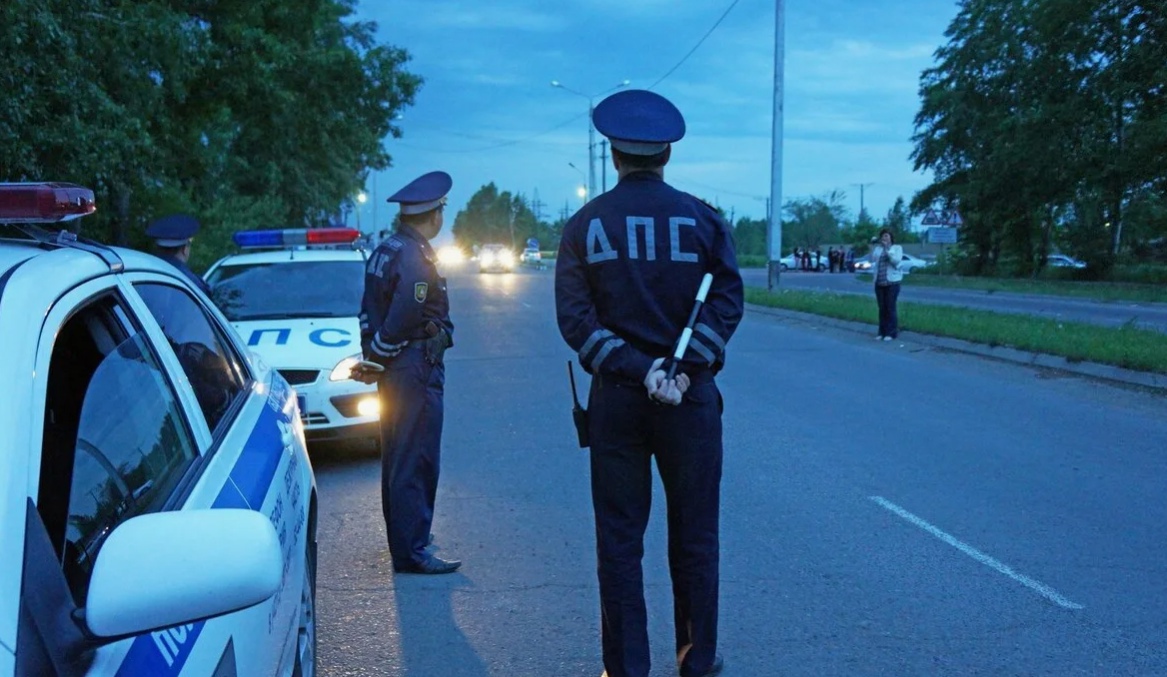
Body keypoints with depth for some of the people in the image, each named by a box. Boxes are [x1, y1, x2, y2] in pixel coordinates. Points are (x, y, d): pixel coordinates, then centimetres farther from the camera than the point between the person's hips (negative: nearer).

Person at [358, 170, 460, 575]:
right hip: (417, 368, -10)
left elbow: (370, 311, 12)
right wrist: (380, 351, -9)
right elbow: (403, 320, -23)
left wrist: (374, 352, 12)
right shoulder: (417, 260, -19)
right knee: (416, 462, -6)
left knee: (397, 457, 19)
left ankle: (403, 535, 34)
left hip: (392, 369, 10)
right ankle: (411, 552, -2)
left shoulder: (385, 250, 11)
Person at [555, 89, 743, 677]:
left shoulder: (584, 225, 1)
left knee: (619, 538, 9)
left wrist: (634, 370, -12)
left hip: (615, 399, 1)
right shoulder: (703, 219, -1)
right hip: (690, 398, 0)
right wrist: (684, 368, -14)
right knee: (694, 535, 12)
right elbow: (726, 302, -9)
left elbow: (574, 317, -8)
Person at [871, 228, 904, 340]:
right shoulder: (878, 248, 12)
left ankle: (891, 332, -1)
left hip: (892, 282, -4)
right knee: (882, 308, 6)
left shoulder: (897, 248, 3)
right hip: (879, 282, 4)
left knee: (890, 308, -6)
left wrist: (887, 248, -17)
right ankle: (882, 332, 12)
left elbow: (896, 260, -14)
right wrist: (875, 246, -8)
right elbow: (872, 259, -3)